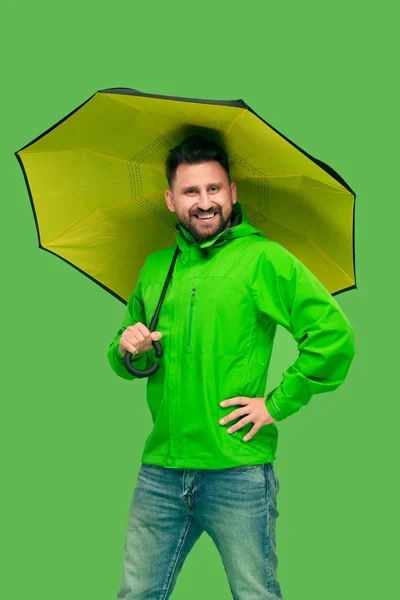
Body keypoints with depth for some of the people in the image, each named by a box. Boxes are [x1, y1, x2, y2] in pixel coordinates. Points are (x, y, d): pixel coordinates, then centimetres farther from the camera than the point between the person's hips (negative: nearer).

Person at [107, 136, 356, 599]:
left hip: (238, 472, -4)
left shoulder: (262, 257, -4)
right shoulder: (155, 267, 12)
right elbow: (124, 361, 21)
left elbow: (334, 334, -11)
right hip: (160, 470, 5)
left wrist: (278, 403, -11)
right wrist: (128, 349, -2)